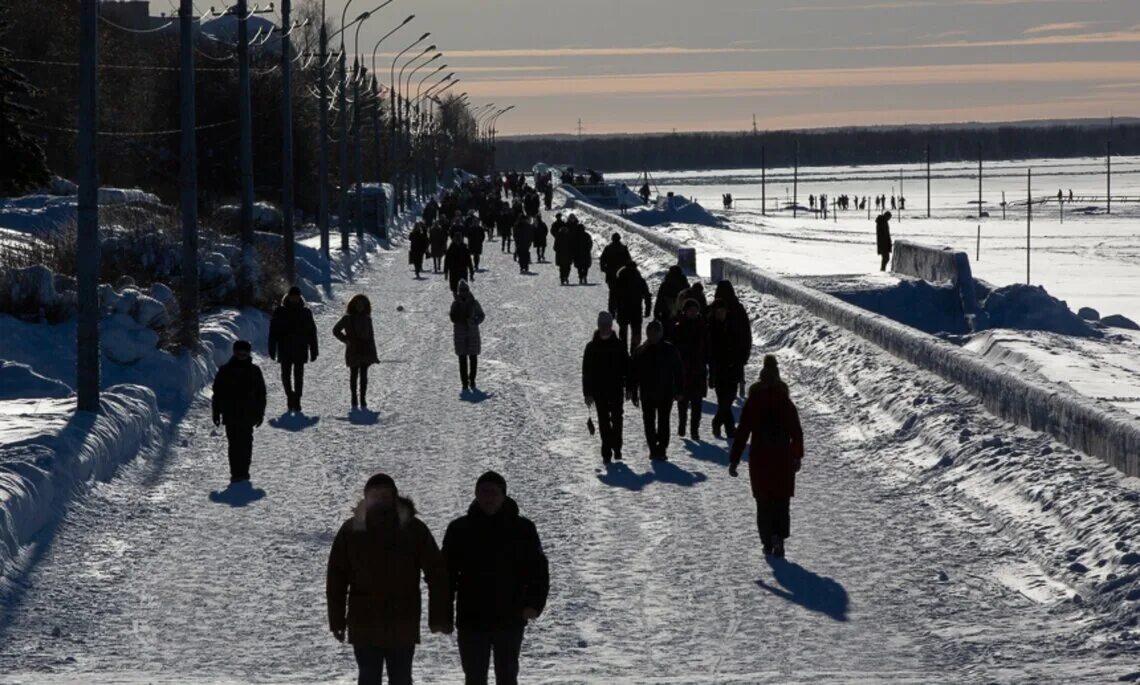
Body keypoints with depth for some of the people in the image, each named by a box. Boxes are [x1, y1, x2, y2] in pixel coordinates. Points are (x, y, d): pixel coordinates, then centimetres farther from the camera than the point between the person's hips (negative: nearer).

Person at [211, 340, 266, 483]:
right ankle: (236, 473, -7)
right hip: (230, 416, -2)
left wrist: (260, 413, 9)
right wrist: (216, 412, 1)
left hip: (248, 416, 2)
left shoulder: (254, 371, 5)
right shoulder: (225, 371, 0)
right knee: (234, 444, -6)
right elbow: (217, 393, 4)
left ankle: (243, 472, 14)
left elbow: (261, 394, 11)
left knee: (246, 443, 6)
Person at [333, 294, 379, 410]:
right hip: (353, 352, -2)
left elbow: (371, 336, 11)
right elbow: (336, 330, 8)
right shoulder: (347, 318, 0)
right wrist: (346, 340, -6)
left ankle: (363, 401, 4)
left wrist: (374, 355, 8)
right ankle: (354, 402, 4)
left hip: (365, 351, 2)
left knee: (364, 376, 1)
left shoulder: (367, 319, 8)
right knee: (354, 376, 1)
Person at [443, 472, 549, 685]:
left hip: (509, 620, -1)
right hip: (471, 620, 1)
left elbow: (538, 569, 1)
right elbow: (447, 573, 4)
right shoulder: (459, 529, 2)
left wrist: (533, 604, -13)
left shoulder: (522, 529, 0)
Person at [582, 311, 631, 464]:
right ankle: (606, 453, 6)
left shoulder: (619, 345, 0)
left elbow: (627, 367, 4)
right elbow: (586, 371, 2)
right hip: (599, 391, 0)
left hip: (617, 389, 0)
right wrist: (587, 392, -2)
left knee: (617, 420, 6)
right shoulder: (592, 347, 1)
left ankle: (616, 448, 22)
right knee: (604, 422, 2)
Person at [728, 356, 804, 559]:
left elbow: (742, 433, -4)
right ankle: (778, 537, -15)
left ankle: (768, 542, 8)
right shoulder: (786, 405, -2)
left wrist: (734, 459, 0)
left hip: (759, 461, 0)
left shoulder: (752, 405, -5)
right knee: (781, 502, 5)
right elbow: (797, 434, 5)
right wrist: (797, 456, 17)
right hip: (783, 460, 0)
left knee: (764, 503, 12)